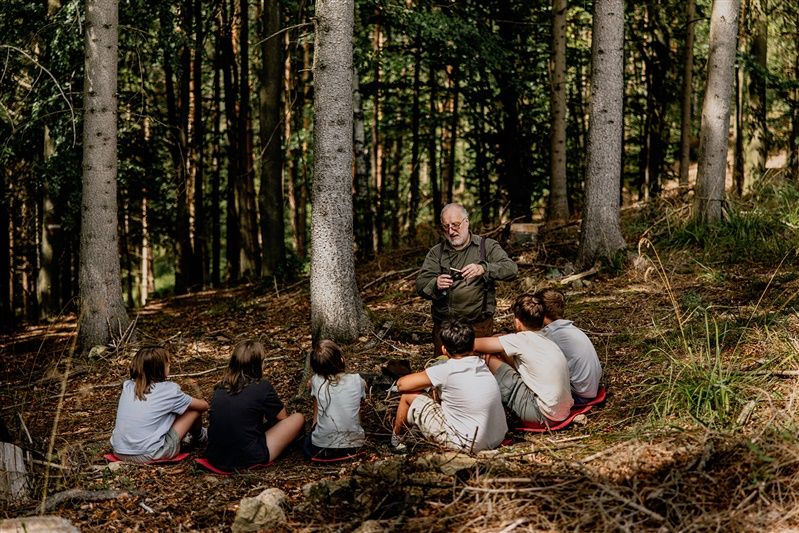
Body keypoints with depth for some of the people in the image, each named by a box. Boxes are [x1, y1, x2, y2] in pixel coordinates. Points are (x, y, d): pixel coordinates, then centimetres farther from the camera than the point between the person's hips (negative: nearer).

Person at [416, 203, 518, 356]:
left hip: (479, 326, -2)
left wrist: (483, 269, -28)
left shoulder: (487, 246, 3)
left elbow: (512, 269, -10)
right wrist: (436, 285, -24)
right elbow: (421, 285, 0)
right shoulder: (436, 253, 9)